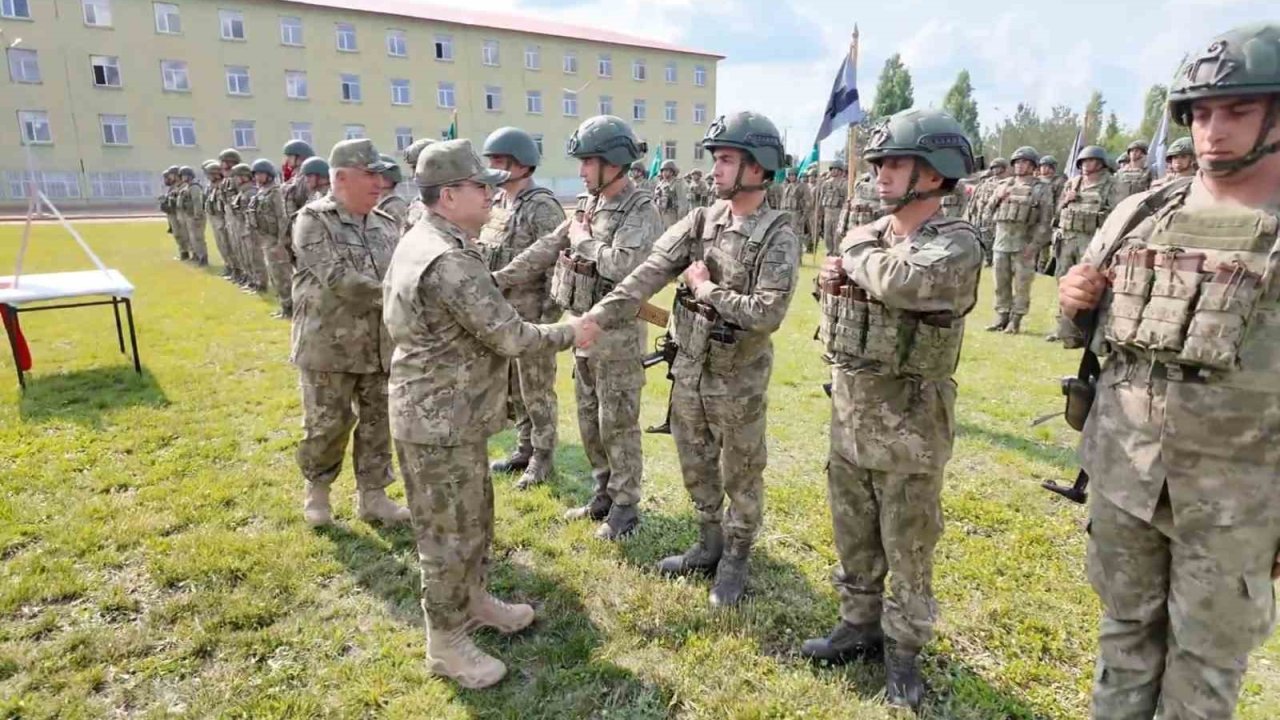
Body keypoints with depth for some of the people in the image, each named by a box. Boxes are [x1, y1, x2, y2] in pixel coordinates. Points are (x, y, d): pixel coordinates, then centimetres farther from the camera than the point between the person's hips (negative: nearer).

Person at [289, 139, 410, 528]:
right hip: (329, 345, -5)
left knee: (378, 423, 10)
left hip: (380, 345, 5)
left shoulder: (385, 225, 8)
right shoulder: (313, 221, -9)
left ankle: (372, 496, 25)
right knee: (327, 425, 5)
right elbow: (337, 279, -21)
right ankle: (317, 489, 31)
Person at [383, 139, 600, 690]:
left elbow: (490, 290, 16)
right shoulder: (447, 261, -26)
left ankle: (474, 601, 42)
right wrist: (570, 334, -9)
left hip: (453, 411, 10)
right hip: (439, 419, -10)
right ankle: (446, 644, 22)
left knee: (475, 516, 23)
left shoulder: (424, 241, 9)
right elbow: (507, 336, -23)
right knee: (450, 532, 4)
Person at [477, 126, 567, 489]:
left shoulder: (542, 207, -13)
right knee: (512, 388, 17)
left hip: (531, 312, -8)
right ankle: (524, 449, 32)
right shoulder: (495, 203, 11)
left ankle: (542, 457, 19)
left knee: (537, 390, 3)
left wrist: (549, 316, -20)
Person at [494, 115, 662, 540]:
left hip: (617, 333, -8)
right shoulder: (593, 206, 10)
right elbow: (546, 250, 12)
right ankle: (604, 494, 33)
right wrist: (498, 279, 9)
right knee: (590, 420, 17)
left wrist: (582, 239, -14)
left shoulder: (641, 212, -14)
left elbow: (623, 266, -30)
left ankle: (626, 507, 18)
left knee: (617, 424, 2)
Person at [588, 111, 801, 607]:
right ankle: (710, 545, 40)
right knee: (696, 468, 19)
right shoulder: (700, 222, 1)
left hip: (738, 380, -5)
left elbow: (767, 314, -24)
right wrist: (597, 317, -19)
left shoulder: (778, 237, -14)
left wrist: (706, 289, -15)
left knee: (740, 476, 12)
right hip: (688, 370, 5)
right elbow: (648, 273, -8)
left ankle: (735, 560, 33)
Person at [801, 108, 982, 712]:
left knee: (907, 547, 9)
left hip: (907, 424, -6)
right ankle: (860, 625, 38)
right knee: (853, 537, 19)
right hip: (847, 413, 7)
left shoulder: (957, 244, -14)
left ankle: (904, 648, 29)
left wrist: (858, 254, -14)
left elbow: (901, 283, -35)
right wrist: (832, 283, -4)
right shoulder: (866, 234, 7)